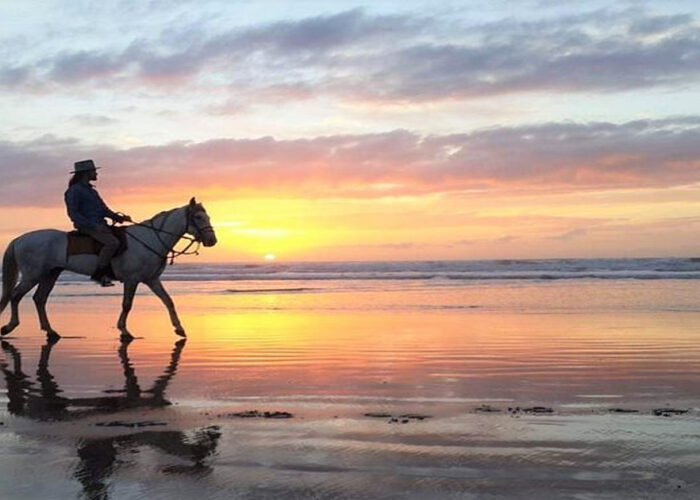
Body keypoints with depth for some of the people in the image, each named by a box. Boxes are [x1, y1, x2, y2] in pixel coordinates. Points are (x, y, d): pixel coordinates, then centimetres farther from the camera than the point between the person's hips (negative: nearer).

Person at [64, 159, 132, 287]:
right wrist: (93, 226, -23)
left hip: (100, 225, 10)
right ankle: (98, 275, -23)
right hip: (87, 227, -10)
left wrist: (120, 218, 7)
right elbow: (73, 213, -15)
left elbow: (104, 209, 23)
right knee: (113, 242, -30)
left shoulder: (90, 190, 21)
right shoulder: (74, 190, -7)